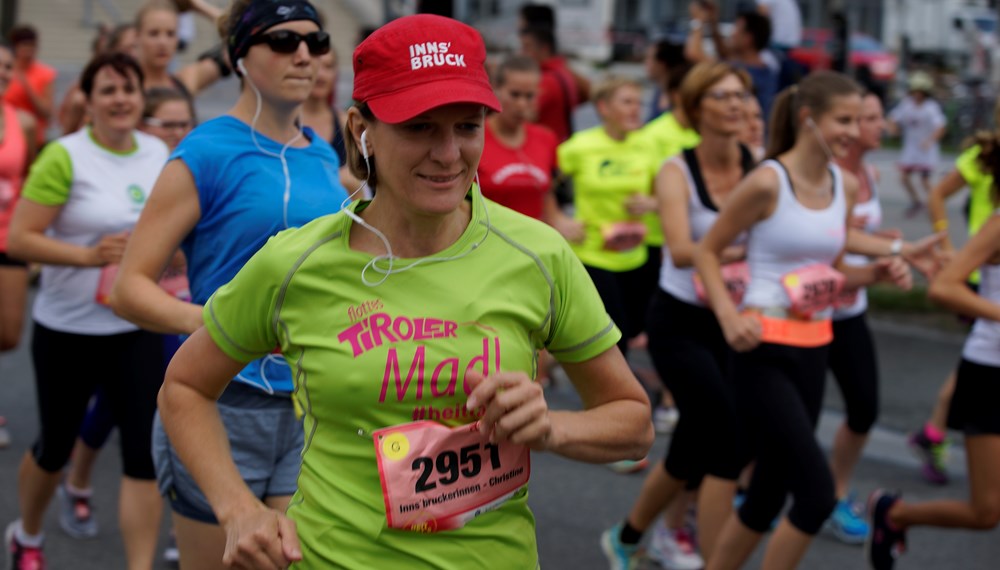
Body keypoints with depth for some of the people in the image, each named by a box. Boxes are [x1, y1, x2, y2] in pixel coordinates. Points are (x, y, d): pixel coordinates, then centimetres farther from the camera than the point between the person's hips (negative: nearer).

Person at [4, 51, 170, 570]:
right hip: (67, 328, -3)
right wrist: (88, 255, -27)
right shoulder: (65, 157, -13)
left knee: (145, 450, -6)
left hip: (137, 328, 3)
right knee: (55, 445, 15)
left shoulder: (159, 153, 3)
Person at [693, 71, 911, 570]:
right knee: (817, 494, -11)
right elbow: (706, 251, -5)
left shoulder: (846, 186, 8)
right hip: (764, 350, -7)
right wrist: (728, 316, -19)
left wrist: (876, 274, -2)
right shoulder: (767, 182, -12)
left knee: (769, 494, 13)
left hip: (814, 349, 7)